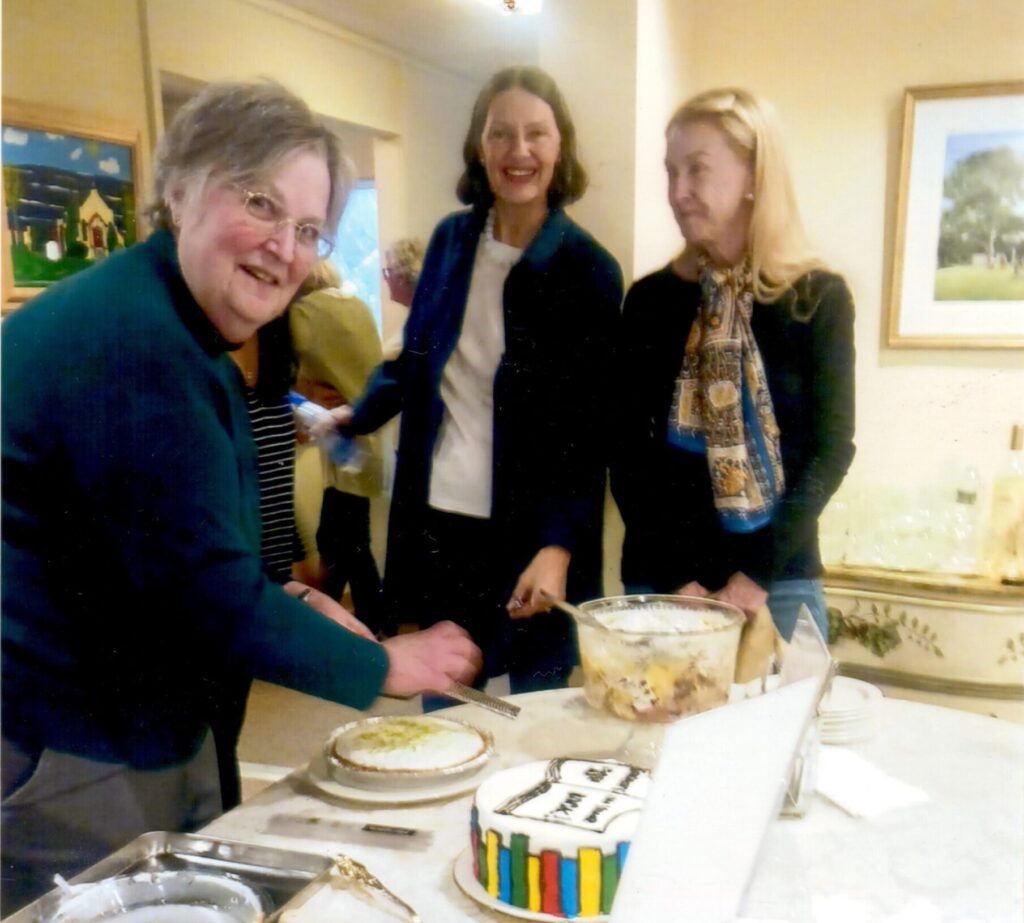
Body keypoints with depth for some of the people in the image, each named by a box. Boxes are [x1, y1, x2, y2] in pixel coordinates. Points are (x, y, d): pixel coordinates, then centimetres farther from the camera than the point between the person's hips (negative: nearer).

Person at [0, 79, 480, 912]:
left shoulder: (182, 333, 8)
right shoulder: (132, 341, -24)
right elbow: (209, 596, -24)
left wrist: (289, 604, 0)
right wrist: (381, 666, -12)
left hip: (153, 735, 10)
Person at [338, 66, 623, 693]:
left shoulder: (588, 269, -6)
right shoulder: (452, 240, 6)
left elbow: (591, 430, -9)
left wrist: (559, 547, -18)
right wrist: (358, 416, 6)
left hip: (530, 536, -4)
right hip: (437, 521, 4)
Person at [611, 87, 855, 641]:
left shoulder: (820, 298, 0)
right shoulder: (650, 299, 3)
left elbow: (831, 447, -4)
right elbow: (628, 456, 0)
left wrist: (757, 576, -13)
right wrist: (677, 580, -10)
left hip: (781, 585, -1)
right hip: (658, 583, 1)